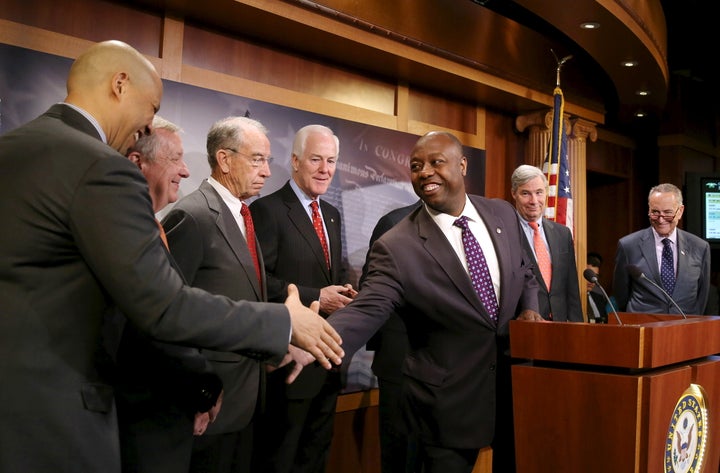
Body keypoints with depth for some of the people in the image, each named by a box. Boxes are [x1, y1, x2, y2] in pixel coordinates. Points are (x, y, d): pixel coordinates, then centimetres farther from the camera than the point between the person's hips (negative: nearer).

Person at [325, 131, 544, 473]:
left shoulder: (503, 214, 0)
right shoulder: (397, 246, -17)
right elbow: (366, 311, -26)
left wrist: (529, 309, -6)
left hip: (515, 381, 5)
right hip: (449, 401, -4)